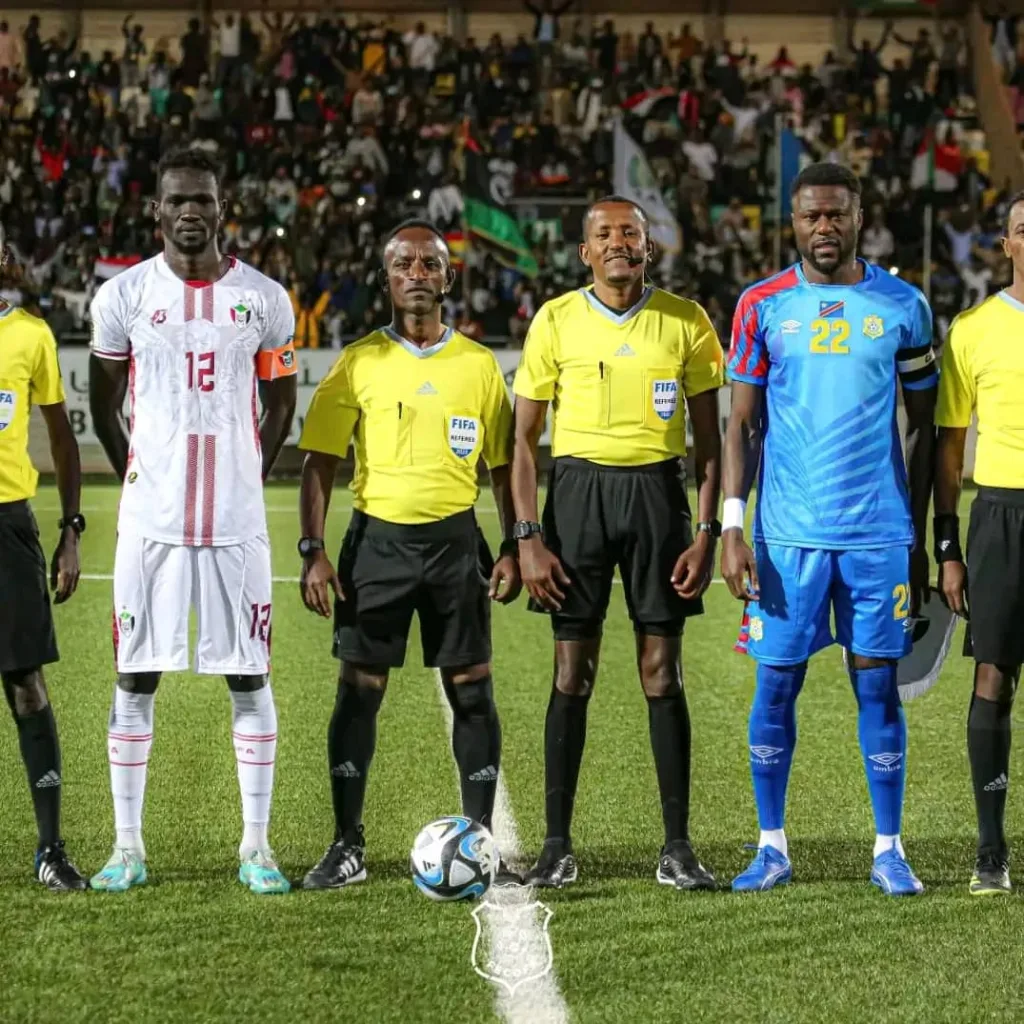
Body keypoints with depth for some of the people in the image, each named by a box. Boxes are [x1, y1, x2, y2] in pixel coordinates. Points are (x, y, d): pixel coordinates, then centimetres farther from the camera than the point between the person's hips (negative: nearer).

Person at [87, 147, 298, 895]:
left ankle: (257, 847, 9)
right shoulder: (123, 297, 1)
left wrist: (248, 477, 11)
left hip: (237, 519, 0)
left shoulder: (264, 299, 2)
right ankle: (128, 846, 9)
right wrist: (136, 476, 9)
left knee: (249, 677, 2)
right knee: (136, 677, 2)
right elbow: (104, 405, 11)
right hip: (150, 518, 0)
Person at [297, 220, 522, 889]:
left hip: (456, 539, 1)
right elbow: (320, 462, 2)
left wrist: (512, 547, 2)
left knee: (472, 690, 1)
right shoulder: (358, 364, 3)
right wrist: (313, 551, -7)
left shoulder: (479, 365, 7)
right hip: (378, 538, -1)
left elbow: (503, 465, 12)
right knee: (359, 688, -3)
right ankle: (348, 847, 4)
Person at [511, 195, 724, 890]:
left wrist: (707, 532, -2)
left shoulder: (686, 323, 3)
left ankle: (678, 848, 7)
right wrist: (528, 538, -5)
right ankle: (558, 846, 6)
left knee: (662, 673, 1)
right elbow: (524, 439, 4)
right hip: (579, 489, 0)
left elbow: (710, 441, 7)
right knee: (573, 673, 0)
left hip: (657, 492, 0)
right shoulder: (556, 322, 2)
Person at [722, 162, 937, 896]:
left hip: (880, 532, 0)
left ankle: (889, 850, 11)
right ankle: (772, 848, 14)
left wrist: (921, 543, 7)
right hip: (788, 532, 0)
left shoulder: (902, 307, 4)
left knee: (879, 686, 3)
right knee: (776, 687, 3)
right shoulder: (763, 306, 3)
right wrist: (732, 530, -4)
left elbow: (924, 428, 9)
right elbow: (742, 424, 5)